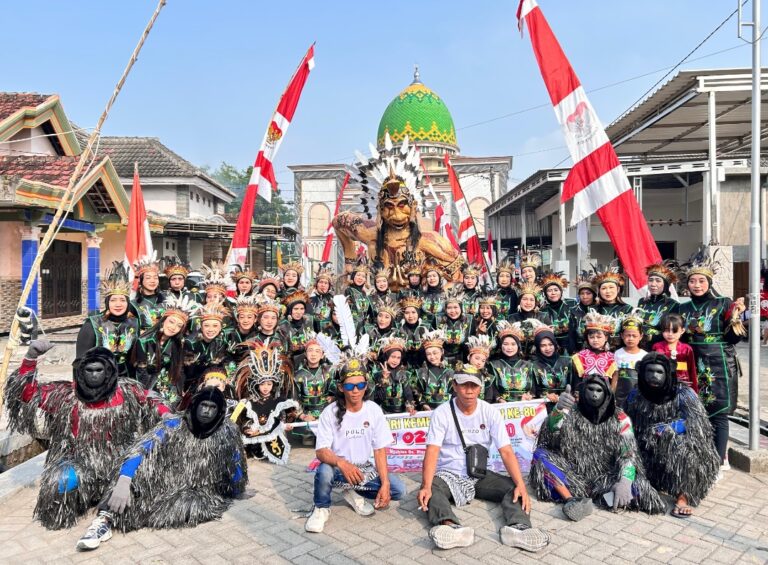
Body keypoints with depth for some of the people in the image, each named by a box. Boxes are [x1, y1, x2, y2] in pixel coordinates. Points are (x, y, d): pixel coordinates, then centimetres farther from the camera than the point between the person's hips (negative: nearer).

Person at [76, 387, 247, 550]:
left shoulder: (227, 431, -9)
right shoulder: (175, 425, -12)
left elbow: (235, 465, 3)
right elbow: (142, 449, -25)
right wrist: (123, 482, -39)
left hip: (201, 491, 0)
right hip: (165, 483, 0)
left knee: (193, 503, -36)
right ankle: (105, 519, -37)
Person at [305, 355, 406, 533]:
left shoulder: (374, 410, -8)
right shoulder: (330, 412, -15)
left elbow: (380, 450, -6)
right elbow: (321, 451, -20)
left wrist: (384, 484, -17)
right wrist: (342, 463, -41)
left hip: (364, 469, 3)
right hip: (338, 468, -3)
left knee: (398, 490, -16)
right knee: (324, 471, -36)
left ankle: (354, 494, 9)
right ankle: (321, 508, -4)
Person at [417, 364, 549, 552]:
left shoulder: (490, 412, -4)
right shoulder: (441, 413, -10)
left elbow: (506, 452, -10)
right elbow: (432, 452, -18)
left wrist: (521, 485, -25)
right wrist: (426, 486, -34)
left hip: (480, 475, 3)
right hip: (448, 474, -2)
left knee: (513, 486, -21)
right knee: (430, 490, -33)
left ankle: (518, 526, -44)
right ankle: (453, 528, -56)